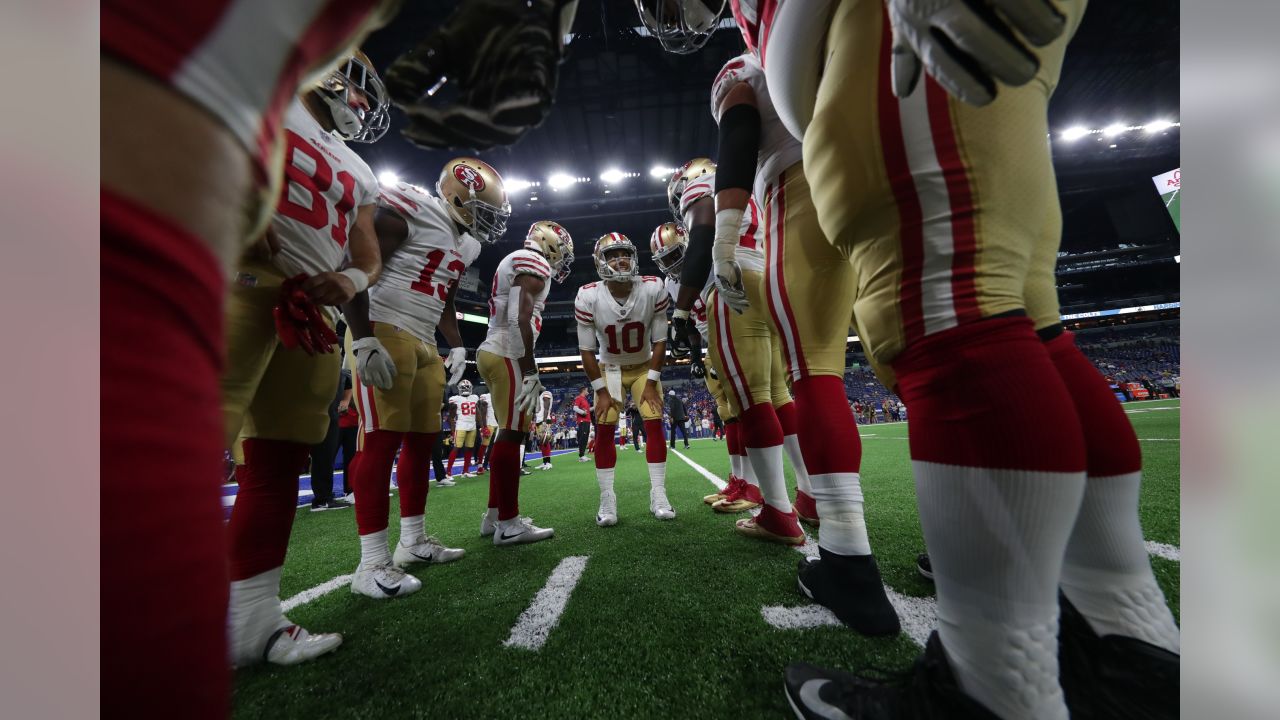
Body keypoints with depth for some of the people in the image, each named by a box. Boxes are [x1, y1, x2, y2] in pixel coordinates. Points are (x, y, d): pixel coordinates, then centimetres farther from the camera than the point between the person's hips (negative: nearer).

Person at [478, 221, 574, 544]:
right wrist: (530, 371, -18)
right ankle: (508, 524, 1)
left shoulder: (514, 263, 25)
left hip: (492, 352, 10)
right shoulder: (532, 263, -5)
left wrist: (526, 371, 21)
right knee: (512, 434, -7)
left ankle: (494, 514, 20)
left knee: (510, 432, 12)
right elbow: (520, 319, -18)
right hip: (508, 355, -10)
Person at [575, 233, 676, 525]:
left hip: (644, 367, 1)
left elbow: (660, 341, -12)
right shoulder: (588, 297, -22)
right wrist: (601, 391, -14)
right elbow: (586, 350, -14)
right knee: (604, 429, -9)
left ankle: (658, 496, 4)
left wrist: (651, 383, -14)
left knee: (654, 424, -9)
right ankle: (607, 501, 3)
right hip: (609, 369, 0)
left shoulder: (653, 290, -20)